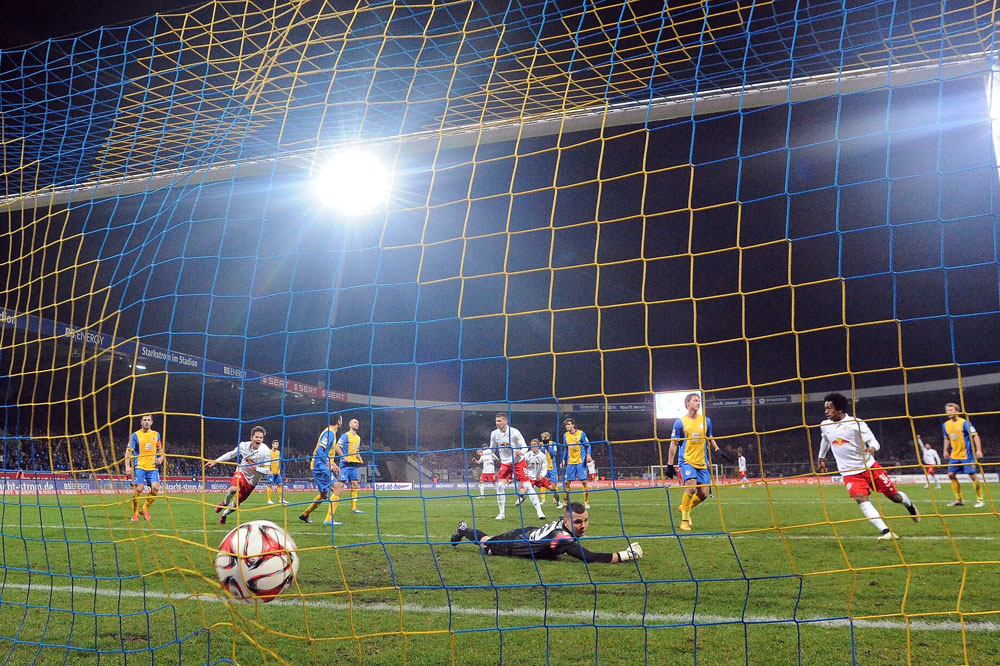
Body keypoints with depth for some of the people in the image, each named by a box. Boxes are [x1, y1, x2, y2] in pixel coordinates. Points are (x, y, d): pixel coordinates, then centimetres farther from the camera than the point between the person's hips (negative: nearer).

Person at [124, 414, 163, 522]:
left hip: (152, 467, 3)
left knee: (155, 488, -12)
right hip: (139, 466, -3)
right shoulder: (135, 435, 2)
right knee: (139, 488, -13)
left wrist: (161, 458, 4)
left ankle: (145, 509, 10)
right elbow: (128, 451, -1)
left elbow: (160, 449, 25)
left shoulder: (156, 434, 13)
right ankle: (135, 513, 6)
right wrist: (127, 466, -11)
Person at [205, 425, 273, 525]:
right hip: (241, 472, 0)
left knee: (237, 503, 5)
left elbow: (267, 470, -16)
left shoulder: (265, 451, -20)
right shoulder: (244, 445, -11)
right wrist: (216, 461, 8)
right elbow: (231, 454, 8)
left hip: (252, 480, 0)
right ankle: (225, 503, 1)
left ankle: (224, 514, 37)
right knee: (234, 489, -33)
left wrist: (256, 468, -34)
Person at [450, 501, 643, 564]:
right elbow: (590, 557, -56)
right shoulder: (562, 538, -48)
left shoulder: (564, 522, -23)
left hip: (526, 532, 4)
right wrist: (625, 555, -53)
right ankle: (464, 530, 55)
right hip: (511, 544, -4)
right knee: (485, 543, 28)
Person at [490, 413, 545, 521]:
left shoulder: (514, 432, -16)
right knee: (500, 485, -11)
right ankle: (502, 513, 1)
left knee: (527, 486, -9)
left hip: (519, 462, -3)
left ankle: (539, 511, -2)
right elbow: (492, 449, 10)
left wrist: (521, 452, -35)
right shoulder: (494, 434, -4)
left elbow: (525, 447, -12)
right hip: (505, 463, 4)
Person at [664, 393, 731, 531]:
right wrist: (670, 464, -2)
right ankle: (685, 520, -7)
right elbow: (674, 443, 0)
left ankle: (684, 508, 27)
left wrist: (718, 450, 7)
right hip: (686, 461, -4)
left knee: (704, 494, -1)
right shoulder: (680, 422, -4)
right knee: (691, 487, -23)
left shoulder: (706, 421, 8)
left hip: (702, 463, 5)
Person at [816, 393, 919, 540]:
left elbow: (874, 442, -11)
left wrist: (872, 448, -34)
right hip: (850, 473, 2)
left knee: (894, 496, 8)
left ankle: (910, 506, 44)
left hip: (870, 467, -2)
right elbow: (825, 441, 25)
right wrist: (820, 459, 36)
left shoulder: (856, 423, -11)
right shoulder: (825, 426, 3)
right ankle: (886, 531, -29)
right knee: (861, 499, -24)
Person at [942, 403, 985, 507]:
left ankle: (980, 500, 6)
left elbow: (975, 436, -12)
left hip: (967, 454, -6)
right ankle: (958, 499, 13)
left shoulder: (965, 422, -11)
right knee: (951, 475, 3)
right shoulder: (946, 425, 7)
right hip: (954, 455, 6)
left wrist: (979, 450, -19)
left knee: (972, 475, -6)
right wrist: (946, 450, 15)